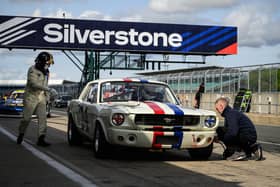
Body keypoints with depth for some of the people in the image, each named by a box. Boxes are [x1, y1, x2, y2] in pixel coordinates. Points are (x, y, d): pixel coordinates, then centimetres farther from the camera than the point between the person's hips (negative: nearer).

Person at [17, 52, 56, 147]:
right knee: (26, 118, 1)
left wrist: (47, 96, 20)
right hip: (31, 97, -6)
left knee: (42, 118, -8)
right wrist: (48, 89, -29)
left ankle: (41, 139, -11)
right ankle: (21, 134, 24)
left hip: (41, 98, 6)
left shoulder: (46, 72, 11)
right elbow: (34, 84, -25)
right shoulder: (32, 70, -12)